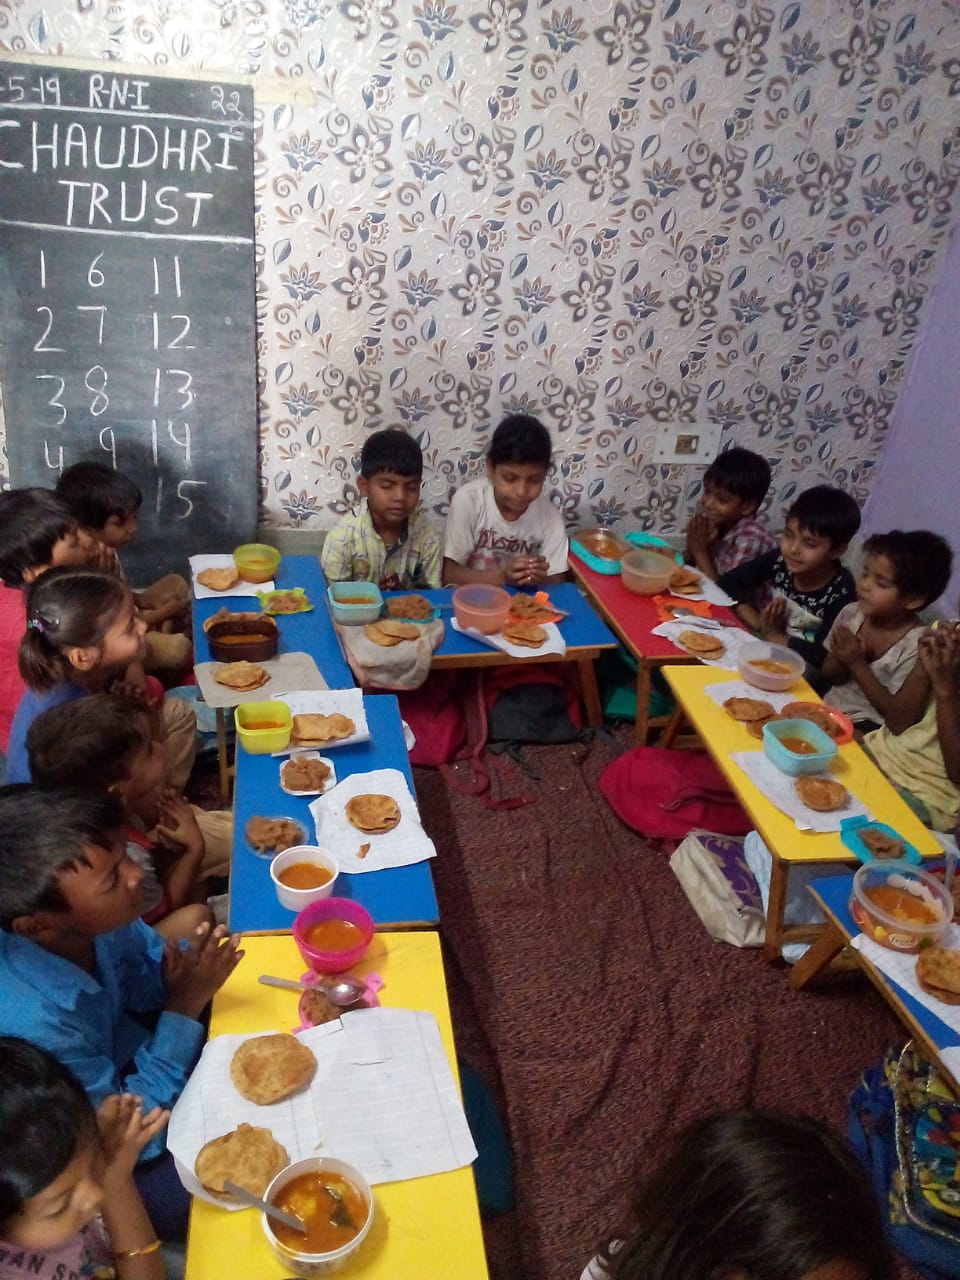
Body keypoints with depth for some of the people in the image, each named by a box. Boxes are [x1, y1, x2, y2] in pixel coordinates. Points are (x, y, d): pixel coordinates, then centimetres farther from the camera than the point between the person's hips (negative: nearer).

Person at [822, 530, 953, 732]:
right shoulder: (851, 614, -5)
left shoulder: (916, 646, -20)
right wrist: (842, 658, -17)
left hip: (867, 726, -6)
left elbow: (895, 713, -15)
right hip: (830, 706, 7)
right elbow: (829, 675, 6)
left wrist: (857, 664, -21)